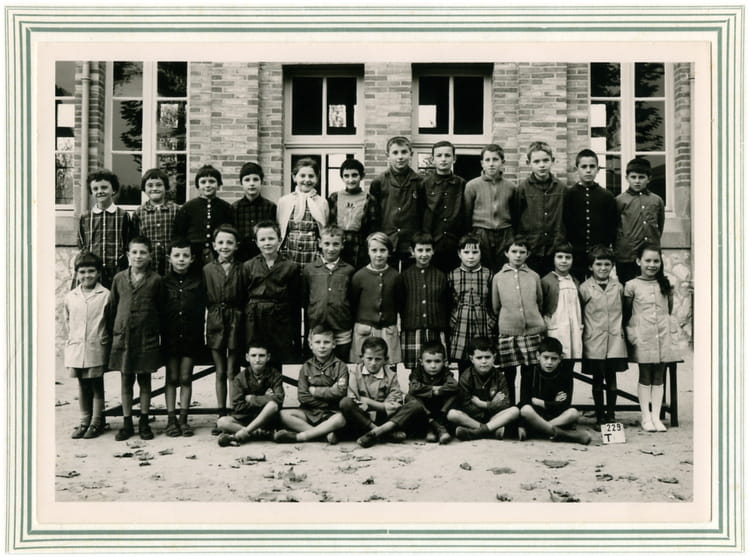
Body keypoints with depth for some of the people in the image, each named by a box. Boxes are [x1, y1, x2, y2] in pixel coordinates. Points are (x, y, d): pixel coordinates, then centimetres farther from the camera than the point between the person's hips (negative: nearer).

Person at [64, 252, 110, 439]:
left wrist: (103, 337, -6)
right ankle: (85, 421, 21)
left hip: (96, 348, -4)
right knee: (82, 386, 12)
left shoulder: (105, 295, -7)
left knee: (96, 386, 6)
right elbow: (68, 320, 18)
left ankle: (97, 422, 15)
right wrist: (73, 337, 12)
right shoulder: (70, 297, 6)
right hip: (76, 348, 4)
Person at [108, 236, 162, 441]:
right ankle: (127, 423, 17)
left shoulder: (155, 280, -2)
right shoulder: (119, 278, 4)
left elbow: (161, 309, 3)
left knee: (145, 380, 8)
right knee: (126, 381, 8)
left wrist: (156, 329, 0)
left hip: (147, 339, -2)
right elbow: (112, 306, 11)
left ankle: (144, 422, 19)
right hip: (123, 337, 2)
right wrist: (115, 330, 9)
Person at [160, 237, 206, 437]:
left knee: (186, 378, 5)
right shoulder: (165, 282, 1)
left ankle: (183, 419, 13)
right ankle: (171, 419, 12)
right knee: (172, 378, 6)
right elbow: (159, 310, 0)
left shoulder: (198, 281, 1)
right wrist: (162, 333, -7)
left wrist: (199, 334, -5)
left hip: (191, 336, 0)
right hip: (170, 336, 0)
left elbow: (201, 309, 2)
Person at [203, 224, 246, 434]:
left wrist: (240, 319, -8)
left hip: (235, 321, -2)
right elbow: (203, 299, 4)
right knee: (220, 372, 10)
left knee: (232, 372, 2)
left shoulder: (241, 270, -1)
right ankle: (221, 415, 18)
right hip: (215, 321, 2)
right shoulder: (208, 269, 4)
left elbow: (246, 299, -1)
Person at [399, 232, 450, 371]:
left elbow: (446, 308, 12)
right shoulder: (405, 276, 4)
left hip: (434, 335, 1)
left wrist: (443, 333, 9)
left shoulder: (440, 276, 9)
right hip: (411, 334, -1)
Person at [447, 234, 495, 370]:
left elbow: (494, 304, 8)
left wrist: (491, 323, 2)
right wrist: (451, 323, 5)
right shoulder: (452, 276, 5)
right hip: (460, 329, 0)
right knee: (463, 370, 7)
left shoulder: (488, 275, 4)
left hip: (483, 329, 0)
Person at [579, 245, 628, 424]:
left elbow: (624, 310, 16)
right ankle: (600, 416, 14)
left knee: (612, 378, 8)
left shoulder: (618, 287, 5)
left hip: (615, 339, 2)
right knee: (597, 380, 5)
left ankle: (611, 415, 18)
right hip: (594, 341, -2)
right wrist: (586, 328, 1)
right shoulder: (585, 288, -3)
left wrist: (620, 328, 9)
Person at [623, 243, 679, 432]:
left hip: (663, 335, 3)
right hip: (642, 337, -3)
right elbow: (626, 313, 2)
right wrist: (630, 333, -4)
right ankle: (645, 417, 9)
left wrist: (671, 331, 6)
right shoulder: (632, 285, -2)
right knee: (645, 376, 3)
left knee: (659, 376, 6)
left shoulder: (665, 285, 8)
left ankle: (656, 416, 12)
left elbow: (669, 310, 15)